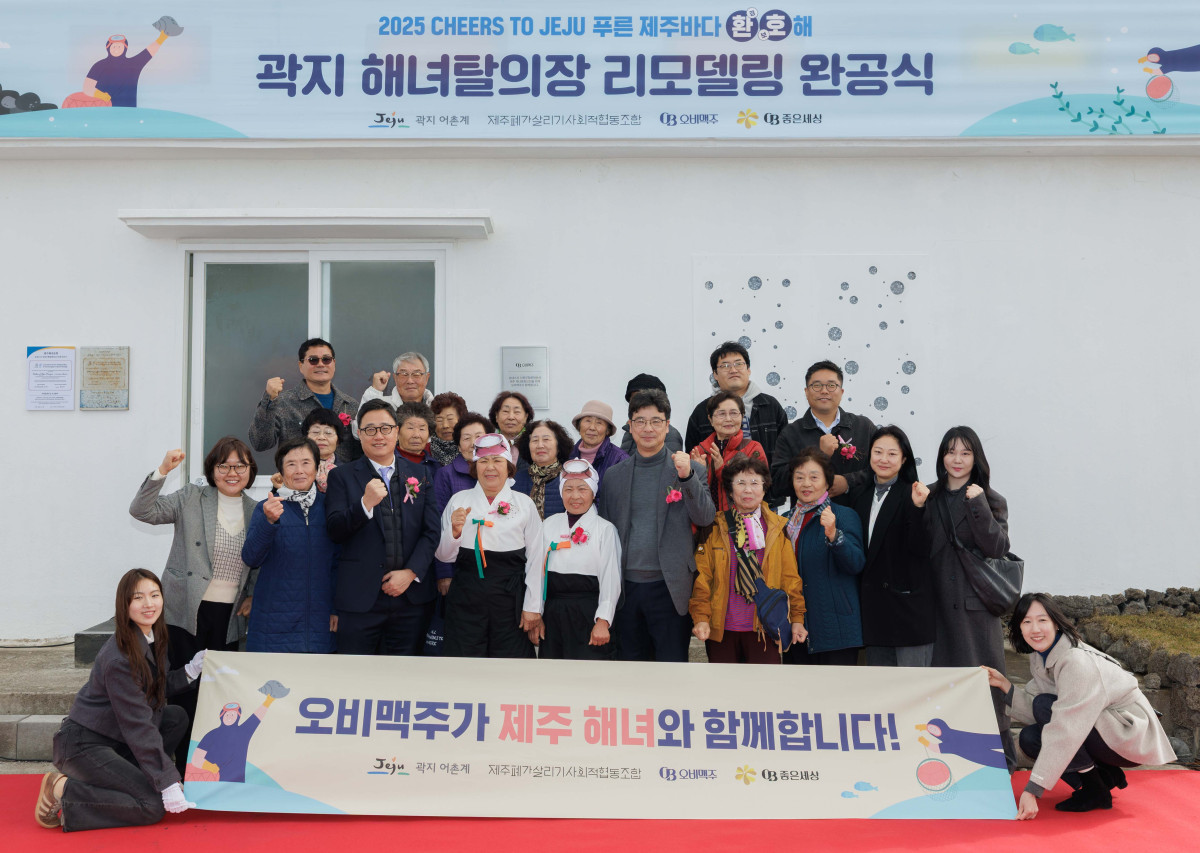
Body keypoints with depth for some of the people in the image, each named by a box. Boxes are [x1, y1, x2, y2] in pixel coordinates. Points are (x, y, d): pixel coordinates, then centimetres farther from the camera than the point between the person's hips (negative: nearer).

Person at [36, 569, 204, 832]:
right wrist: (168, 782, -24)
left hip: (113, 739, 10)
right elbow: (138, 725, -25)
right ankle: (62, 790, -7)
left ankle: (116, 778, 5)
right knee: (154, 805, -16)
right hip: (82, 744, -10)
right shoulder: (119, 659, -25)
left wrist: (192, 670, -1)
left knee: (177, 716, 3)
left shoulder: (153, 639, 2)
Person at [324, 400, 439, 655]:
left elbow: (431, 531, 6)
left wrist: (411, 572, -7)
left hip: (412, 596, 2)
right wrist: (365, 503, -21)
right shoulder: (343, 476, 4)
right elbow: (335, 531, -5)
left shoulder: (421, 473, 10)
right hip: (359, 599, -2)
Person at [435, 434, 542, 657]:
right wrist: (454, 531, -11)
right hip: (465, 599, 1)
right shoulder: (458, 501, 7)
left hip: (510, 597, 0)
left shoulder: (524, 503, 5)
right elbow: (443, 555, 8)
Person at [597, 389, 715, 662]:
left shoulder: (690, 470, 2)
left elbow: (705, 518, -8)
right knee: (631, 660, 11)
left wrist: (687, 476, -23)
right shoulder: (614, 474, 11)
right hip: (626, 587, 3)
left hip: (669, 588, -3)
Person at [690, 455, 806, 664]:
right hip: (721, 628, 0)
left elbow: (790, 577, 8)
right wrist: (701, 618, -7)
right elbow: (702, 576, 1)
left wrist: (797, 618, 4)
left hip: (764, 628, 0)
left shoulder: (778, 528, 6)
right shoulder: (715, 528, 3)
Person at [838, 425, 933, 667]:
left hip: (908, 600, -6)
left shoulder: (911, 495, -7)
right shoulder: (858, 495, 10)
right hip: (873, 604, 6)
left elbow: (920, 548, -16)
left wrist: (918, 507, -26)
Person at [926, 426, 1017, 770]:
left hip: (976, 603, -3)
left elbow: (998, 547, -11)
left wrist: (978, 506, -17)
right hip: (939, 603, 3)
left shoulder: (991, 500, 3)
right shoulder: (931, 499, 11)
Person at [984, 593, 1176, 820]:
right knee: (1029, 737, -6)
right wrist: (1004, 685, -12)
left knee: (1045, 706, -24)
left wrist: (1032, 790, -35)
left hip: (1131, 736, -9)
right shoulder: (1039, 657, 1)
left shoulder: (1076, 661, -27)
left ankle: (1095, 791, -11)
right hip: (1100, 730, 9)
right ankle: (1106, 777, 7)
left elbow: (1066, 732, -33)